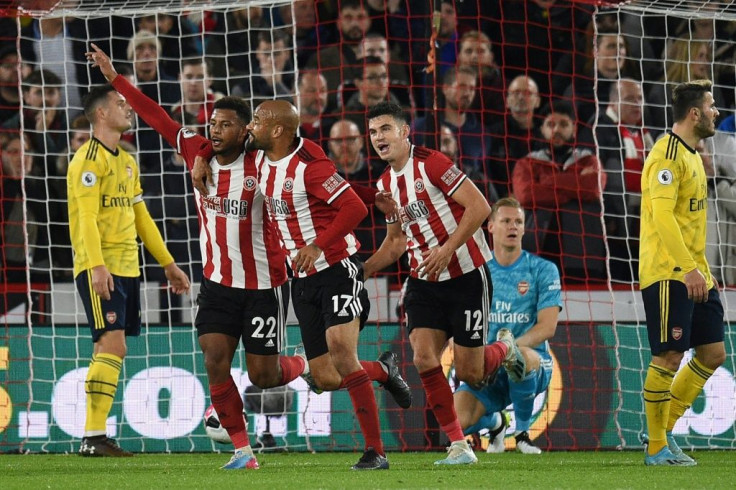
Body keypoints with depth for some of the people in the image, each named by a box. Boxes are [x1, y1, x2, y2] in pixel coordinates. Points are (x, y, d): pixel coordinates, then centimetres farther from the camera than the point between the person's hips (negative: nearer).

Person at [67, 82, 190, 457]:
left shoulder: (126, 161, 19)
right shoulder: (89, 159, -8)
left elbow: (141, 217, 25)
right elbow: (87, 217, -17)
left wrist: (168, 263, 24)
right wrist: (97, 266, -27)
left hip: (127, 268, 9)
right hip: (99, 269, -9)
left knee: (111, 350, 5)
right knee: (112, 346, -15)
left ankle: (97, 436, 7)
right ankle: (92, 437, -14)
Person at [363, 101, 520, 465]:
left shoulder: (430, 164, -14)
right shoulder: (386, 184, 9)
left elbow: (479, 206, -19)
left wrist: (446, 250, -24)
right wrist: (361, 271, 8)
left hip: (466, 275, -6)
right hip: (424, 283, 6)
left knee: (468, 374, -4)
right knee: (423, 358, -14)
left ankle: (506, 350, 31)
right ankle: (459, 446, -5)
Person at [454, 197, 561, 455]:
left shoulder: (543, 270, 1)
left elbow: (548, 326, -8)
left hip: (534, 360, -2)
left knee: (519, 359, -40)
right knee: (457, 421, -24)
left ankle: (522, 430, -13)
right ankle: (494, 423, 15)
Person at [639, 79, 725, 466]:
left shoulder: (691, 155, 17)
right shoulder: (667, 154, -13)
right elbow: (661, 214, -22)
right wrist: (688, 268, -27)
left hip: (693, 272, 10)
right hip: (668, 274, -10)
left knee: (713, 354, 7)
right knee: (669, 357, -6)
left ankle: (666, 430, 16)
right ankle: (656, 448, 1)